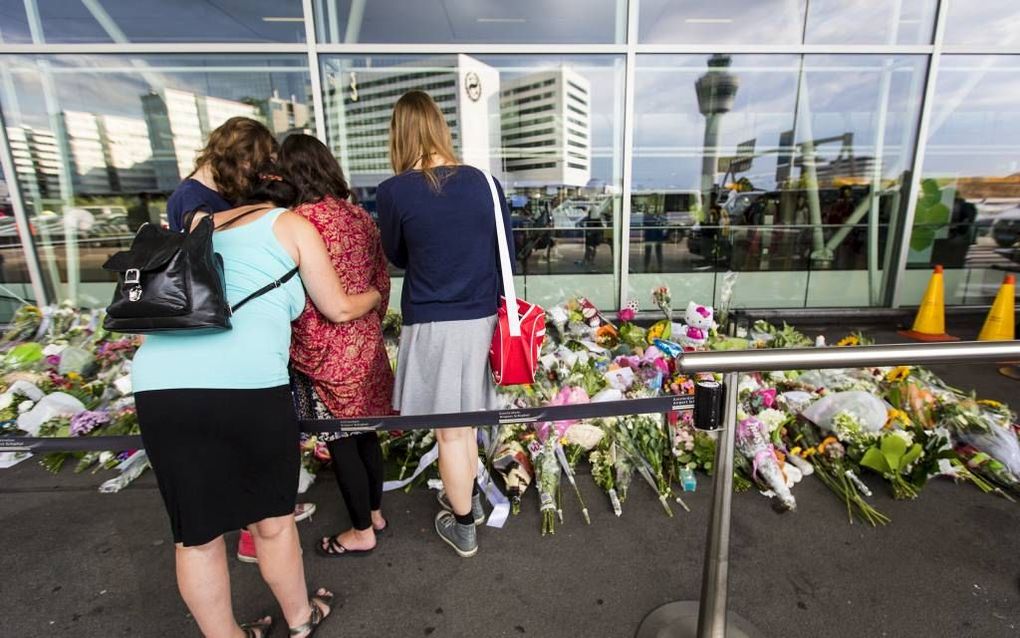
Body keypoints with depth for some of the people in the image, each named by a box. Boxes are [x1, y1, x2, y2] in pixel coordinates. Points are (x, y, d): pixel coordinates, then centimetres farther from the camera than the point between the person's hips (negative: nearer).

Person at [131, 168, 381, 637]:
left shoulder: (205, 225, 27)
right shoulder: (293, 225, 14)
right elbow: (339, 309, 17)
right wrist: (377, 293, 36)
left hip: (159, 380, 5)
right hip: (244, 381, -4)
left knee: (196, 535, 17)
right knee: (272, 519, 16)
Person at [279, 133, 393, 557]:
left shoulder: (301, 220, -17)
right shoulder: (360, 216, 4)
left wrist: (304, 355, -5)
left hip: (330, 354, -7)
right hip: (367, 345, 7)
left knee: (340, 442, 9)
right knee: (365, 431, 20)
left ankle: (361, 532, 27)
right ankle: (374, 513, 39)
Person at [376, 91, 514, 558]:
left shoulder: (393, 192, -11)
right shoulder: (484, 183, -1)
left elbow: (398, 258, 5)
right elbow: (506, 255, 5)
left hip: (433, 323, -4)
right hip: (482, 318, 5)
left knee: (450, 429, 11)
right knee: (465, 419, 24)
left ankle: (463, 528, 31)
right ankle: (468, 498, 45)